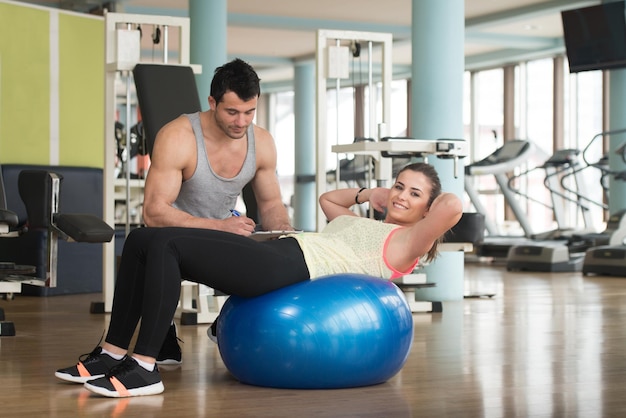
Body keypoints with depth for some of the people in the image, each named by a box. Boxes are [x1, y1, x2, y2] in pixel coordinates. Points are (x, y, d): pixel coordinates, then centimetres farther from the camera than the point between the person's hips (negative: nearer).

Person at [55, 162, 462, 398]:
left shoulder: (405, 242, 7)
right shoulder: (368, 225, 32)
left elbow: (453, 206, -10)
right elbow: (327, 198, 49)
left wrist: (427, 200, 8)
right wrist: (369, 194, 37)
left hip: (291, 268, -9)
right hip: (276, 251, 9)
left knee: (165, 245, -24)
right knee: (142, 241, -3)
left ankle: (144, 369, -25)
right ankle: (113, 354, -4)